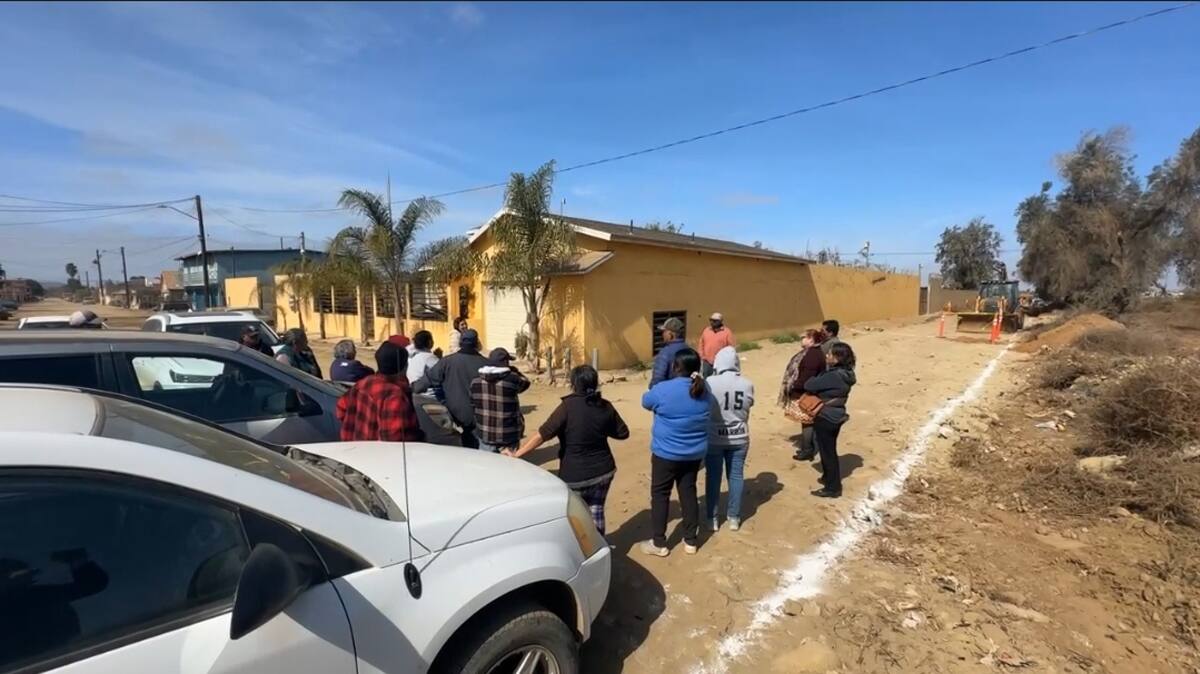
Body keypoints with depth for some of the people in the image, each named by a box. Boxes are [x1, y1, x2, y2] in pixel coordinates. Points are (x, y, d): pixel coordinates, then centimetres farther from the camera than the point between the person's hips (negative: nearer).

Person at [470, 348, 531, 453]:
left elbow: (472, 404, 7)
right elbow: (525, 383, 4)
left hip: (485, 434, 3)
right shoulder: (511, 379, -16)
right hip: (508, 435, -3)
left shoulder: (476, 382, -3)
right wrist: (513, 370, 12)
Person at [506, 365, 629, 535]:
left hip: (575, 476, -4)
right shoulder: (605, 406, -5)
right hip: (603, 471, 4)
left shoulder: (568, 406, -19)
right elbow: (623, 433, 5)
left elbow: (542, 435, -22)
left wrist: (516, 454, -16)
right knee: (596, 510, 20)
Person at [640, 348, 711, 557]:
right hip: (695, 453, 5)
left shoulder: (663, 389, -20)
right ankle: (691, 541, 27)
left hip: (666, 453, -5)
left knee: (660, 494, 9)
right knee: (688, 492, 16)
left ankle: (659, 543, 17)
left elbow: (646, 401, -1)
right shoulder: (703, 390, -4)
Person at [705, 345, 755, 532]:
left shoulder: (709, 383, -18)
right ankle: (734, 517, 26)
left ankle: (712, 518, 21)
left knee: (713, 477, 11)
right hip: (739, 438, 2)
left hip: (714, 438, -2)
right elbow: (748, 406, 6)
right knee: (736, 475, 15)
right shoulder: (747, 384, -9)